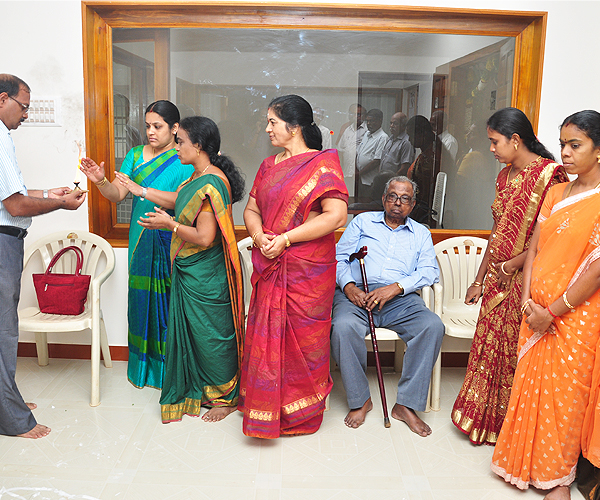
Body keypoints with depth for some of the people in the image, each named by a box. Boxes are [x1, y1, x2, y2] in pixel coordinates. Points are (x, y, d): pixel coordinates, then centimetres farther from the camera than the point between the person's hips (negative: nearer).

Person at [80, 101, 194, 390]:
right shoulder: (135, 155, 13)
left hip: (172, 244, -4)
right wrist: (101, 181, -15)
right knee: (142, 299, 7)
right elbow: (117, 194, 6)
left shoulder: (185, 161, -2)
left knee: (168, 302, -1)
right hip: (141, 244, 4)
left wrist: (143, 190, -23)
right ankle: (145, 365, 22)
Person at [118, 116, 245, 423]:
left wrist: (169, 224, -14)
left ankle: (225, 398, 22)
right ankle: (202, 391, 35)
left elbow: (204, 238, -27)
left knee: (212, 335, 4)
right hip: (190, 271, 10)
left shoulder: (210, 185, -24)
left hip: (205, 278, -10)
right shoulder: (199, 177, 8)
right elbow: (179, 201, 25)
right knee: (194, 331, 19)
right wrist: (141, 190, 26)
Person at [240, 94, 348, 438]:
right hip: (270, 268, 6)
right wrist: (259, 236, -8)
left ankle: (302, 413, 24)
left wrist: (285, 239, -18)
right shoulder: (268, 166, 14)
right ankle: (266, 407, 30)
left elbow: (336, 216, -18)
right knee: (267, 336, 12)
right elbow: (251, 210, 15)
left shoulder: (322, 164, -8)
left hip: (307, 270, -6)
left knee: (302, 339, 4)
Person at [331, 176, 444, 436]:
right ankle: (360, 399, -12)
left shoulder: (421, 233, 22)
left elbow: (429, 271, 6)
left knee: (433, 326, -28)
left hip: (401, 299, 1)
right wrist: (348, 286, -10)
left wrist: (396, 287, -12)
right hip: (357, 294, -1)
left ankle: (406, 404, -18)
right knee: (343, 327, -34)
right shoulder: (362, 221, 20)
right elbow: (339, 258, 11)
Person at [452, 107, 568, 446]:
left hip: (525, 280, -8)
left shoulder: (549, 174, -14)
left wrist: (511, 265, -13)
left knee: (518, 353, 4)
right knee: (490, 348, 14)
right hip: (498, 279, 8)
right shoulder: (506, 176, 12)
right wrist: (480, 280, 15)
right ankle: (486, 422, 31)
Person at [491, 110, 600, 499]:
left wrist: (553, 310, -15)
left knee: (566, 395, 7)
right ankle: (529, 464, 35)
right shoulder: (557, 193, 8)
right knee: (531, 387, 14)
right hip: (538, 312, 6)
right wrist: (528, 300, -2)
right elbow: (534, 248, 8)